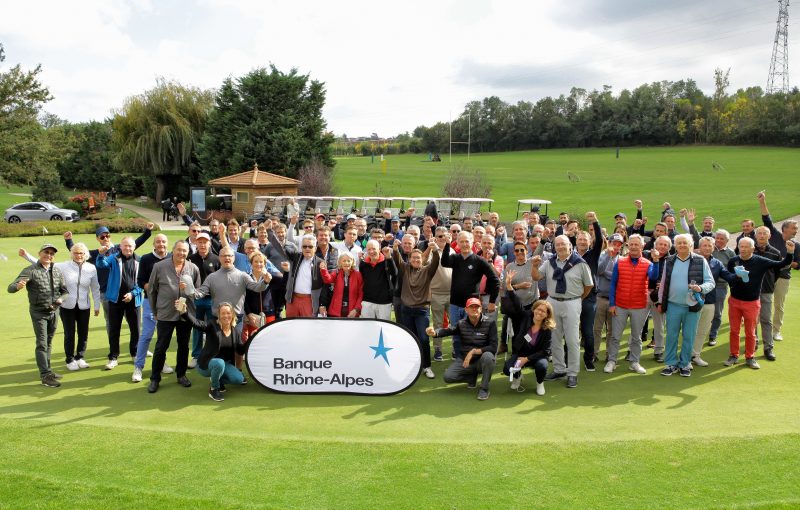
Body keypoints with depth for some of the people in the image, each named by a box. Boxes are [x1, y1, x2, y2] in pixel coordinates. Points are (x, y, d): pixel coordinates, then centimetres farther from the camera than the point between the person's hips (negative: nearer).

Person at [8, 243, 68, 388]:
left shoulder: (57, 271, 4)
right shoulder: (31, 271, -11)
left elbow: (65, 291, 9)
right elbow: (10, 288, -19)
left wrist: (61, 299, -14)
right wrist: (18, 286, -44)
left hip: (53, 312, 5)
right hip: (38, 312, -5)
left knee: (49, 343, 16)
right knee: (42, 344, -10)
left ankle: (46, 370, 27)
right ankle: (45, 376, -11)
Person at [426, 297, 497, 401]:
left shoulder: (490, 323, -13)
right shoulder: (461, 324, -3)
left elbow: (493, 347, -18)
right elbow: (447, 330, -20)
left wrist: (474, 351, -29)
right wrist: (434, 333, -42)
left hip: (481, 360, -3)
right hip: (463, 360, 3)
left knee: (488, 356, -37)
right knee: (448, 376, -17)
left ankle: (484, 388, -14)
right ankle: (472, 376, 13)